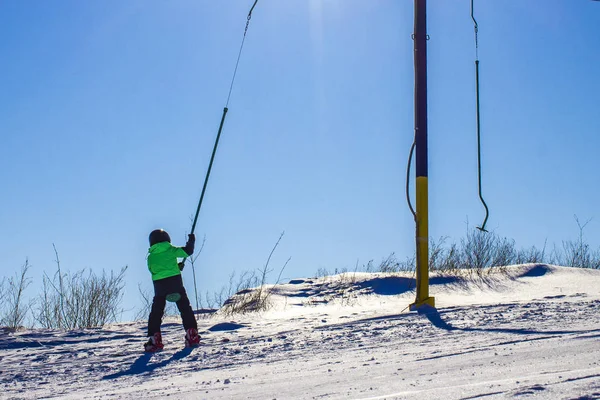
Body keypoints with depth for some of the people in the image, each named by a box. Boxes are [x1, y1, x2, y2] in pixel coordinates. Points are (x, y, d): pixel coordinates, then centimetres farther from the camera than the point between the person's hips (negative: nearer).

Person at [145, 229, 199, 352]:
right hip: (175, 283, -1)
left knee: (156, 312, 8)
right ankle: (192, 334, 1)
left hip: (159, 286, 1)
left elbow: (153, 270, 17)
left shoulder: (151, 257, 10)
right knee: (185, 309, 8)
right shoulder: (171, 250, 4)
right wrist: (191, 241, 26)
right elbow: (188, 251, 6)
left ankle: (154, 339, 1)